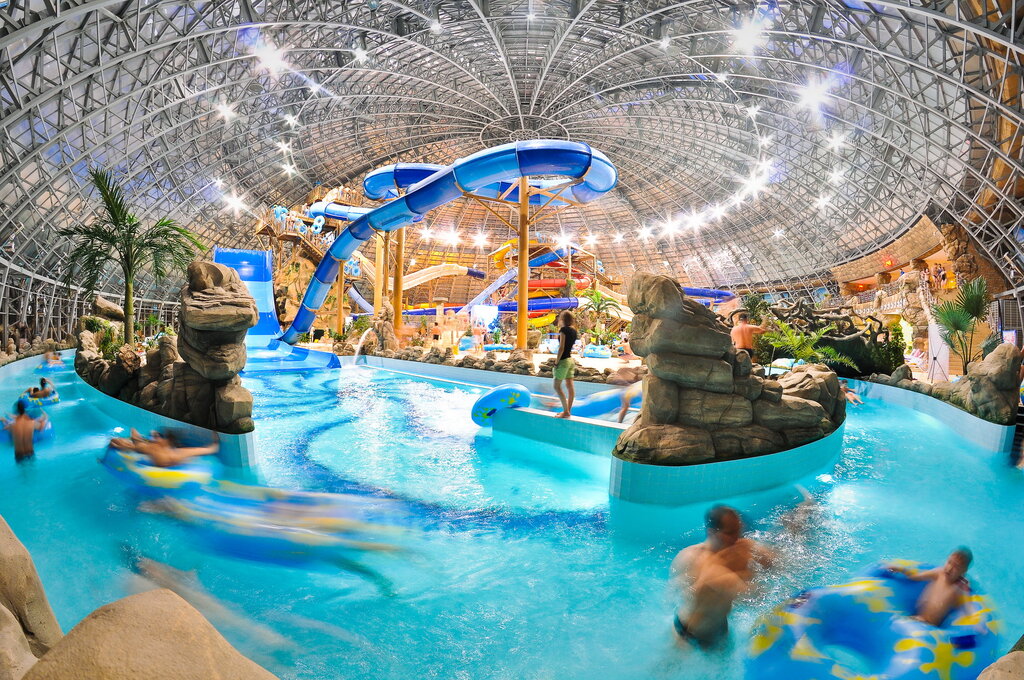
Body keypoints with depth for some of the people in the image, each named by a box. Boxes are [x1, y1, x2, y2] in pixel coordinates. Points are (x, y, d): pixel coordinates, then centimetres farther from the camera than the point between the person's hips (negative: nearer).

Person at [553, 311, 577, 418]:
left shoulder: (563, 330, -14)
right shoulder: (574, 331, 8)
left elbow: (561, 348, -17)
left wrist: (556, 361, -13)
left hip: (564, 360, -8)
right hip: (571, 360, 8)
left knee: (557, 386, -3)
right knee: (570, 386, 9)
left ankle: (566, 411, -5)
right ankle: (568, 410, 16)